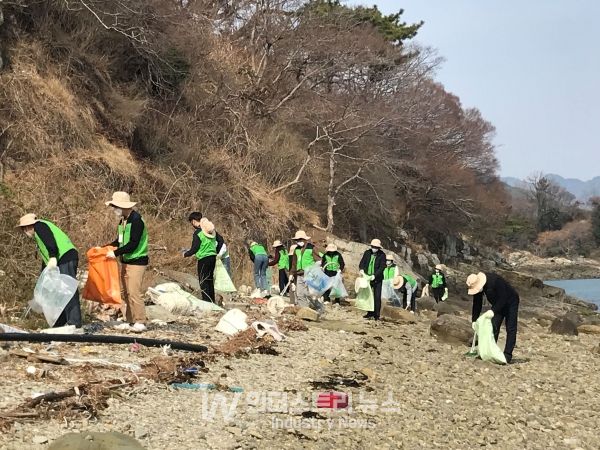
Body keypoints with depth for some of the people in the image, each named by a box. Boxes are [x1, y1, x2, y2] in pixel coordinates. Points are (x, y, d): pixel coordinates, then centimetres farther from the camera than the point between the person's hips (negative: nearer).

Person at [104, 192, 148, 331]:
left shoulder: (136, 220, -17)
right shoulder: (123, 220, 11)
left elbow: (133, 244, -23)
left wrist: (116, 253, -22)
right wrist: (104, 248, 7)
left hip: (137, 261, -9)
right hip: (126, 261, 9)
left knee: (134, 292, -12)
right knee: (126, 292, 9)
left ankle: (140, 322, -7)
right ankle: (130, 320, 15)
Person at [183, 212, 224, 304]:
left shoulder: (197, 233, -16)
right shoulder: (212, 230, 6)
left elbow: (194, 249, -13)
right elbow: (221, 240, 11)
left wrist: (185, 254, 4)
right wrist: (216, 251, 21)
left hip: (204, 259, -8)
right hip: (213, 257, 8)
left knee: (203, 281, -1)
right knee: (210, 280, 18)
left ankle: (207, 301, -4)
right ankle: (212, 301, 23)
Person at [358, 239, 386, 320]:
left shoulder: (382, 255, -7)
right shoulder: (367, 253, 3)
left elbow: (382, 267, -13)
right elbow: (362, 262, 0)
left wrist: (374, 275, -25)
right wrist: (361, 269, -22)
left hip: (377, 279, -4)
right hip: (367, 278, 4)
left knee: (377, 297, -2)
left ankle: (376, 315, 4)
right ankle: (370, 313, 22)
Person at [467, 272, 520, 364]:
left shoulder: (495, 280, -38)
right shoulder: (477, 286, -15)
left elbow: (503, 298, -34)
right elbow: (477, 303, -6)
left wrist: (493, 311, -42)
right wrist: (474, 320, -8)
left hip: (510, 302, -6)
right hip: (497, 304, 7)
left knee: (510, 329, -9)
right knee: (493, 327, 0)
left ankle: (507, 355, -11)